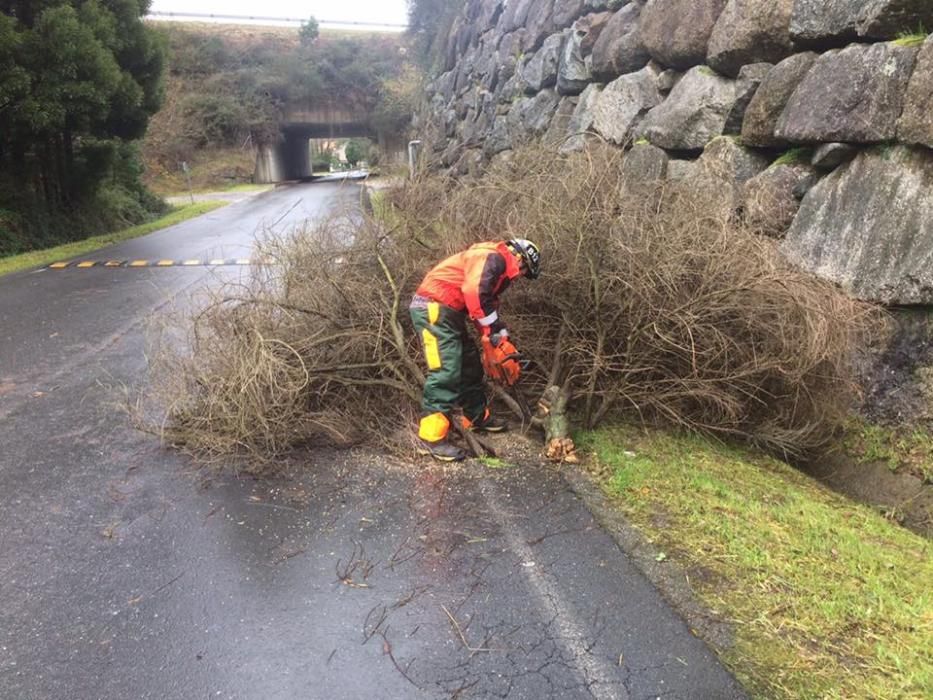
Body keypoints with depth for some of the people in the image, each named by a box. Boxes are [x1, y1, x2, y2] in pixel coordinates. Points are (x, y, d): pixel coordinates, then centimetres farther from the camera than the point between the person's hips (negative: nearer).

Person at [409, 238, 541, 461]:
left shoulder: (498, 270, 22)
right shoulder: (493, 258, -11)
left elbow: (488, 305, 23)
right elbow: (475, 293, -26)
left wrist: (499, 343, 17)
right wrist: (496, 332, -17)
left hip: (447, 313, 11)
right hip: (434, 308, -11)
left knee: (470, 365, 18)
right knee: (446, 372, -16)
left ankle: (477, 418, 32)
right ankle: (431, 437, -15)